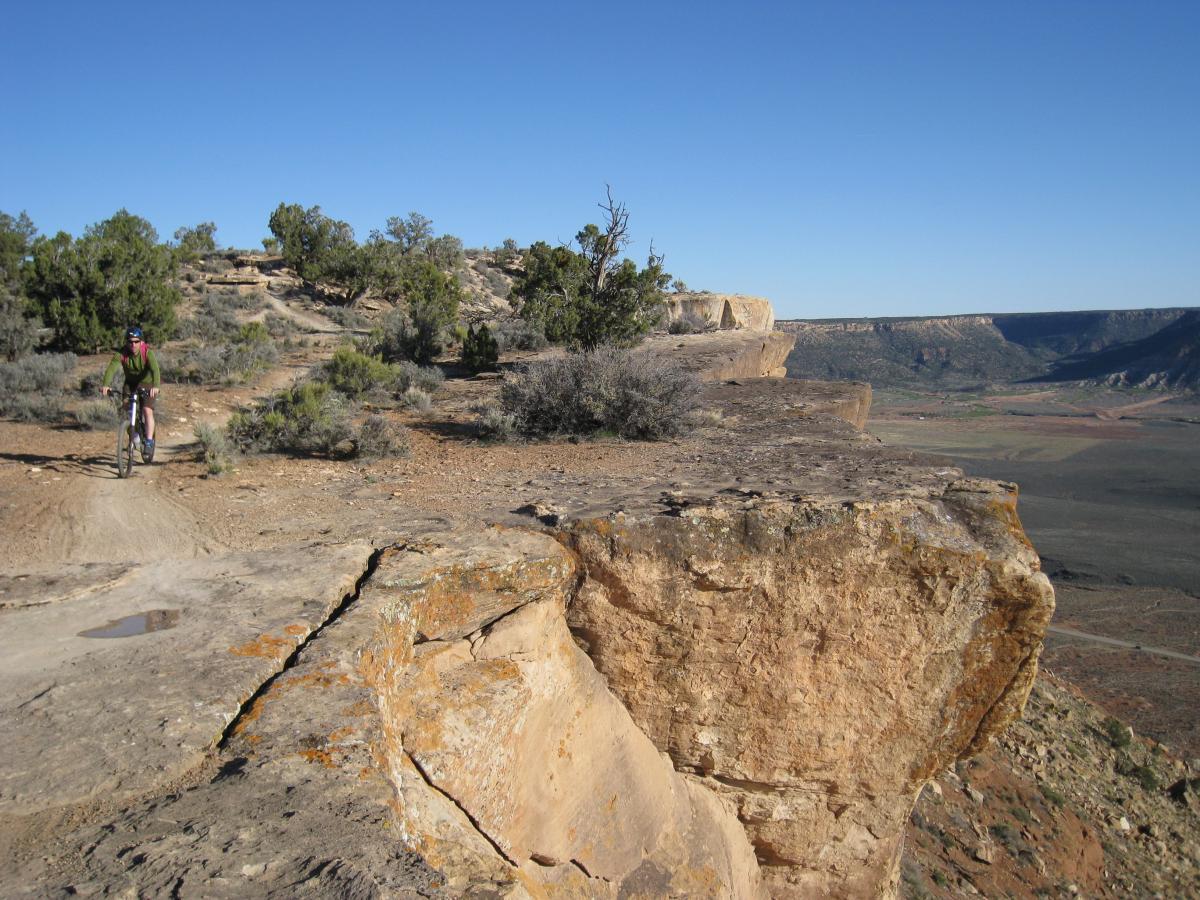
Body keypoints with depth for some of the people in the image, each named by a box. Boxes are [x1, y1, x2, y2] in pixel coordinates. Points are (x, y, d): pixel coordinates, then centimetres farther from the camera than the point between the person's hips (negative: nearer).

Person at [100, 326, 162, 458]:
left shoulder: (148, 352, -26)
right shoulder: (121, 353, -20)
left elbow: (155, 369, -40)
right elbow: (112, 368, -34)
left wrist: (155, 386, -58)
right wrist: (106, 384, -52)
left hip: (147, 383, -3)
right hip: (130, 383, 3)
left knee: (147, 410, -18)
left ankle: (149, 442, -13)